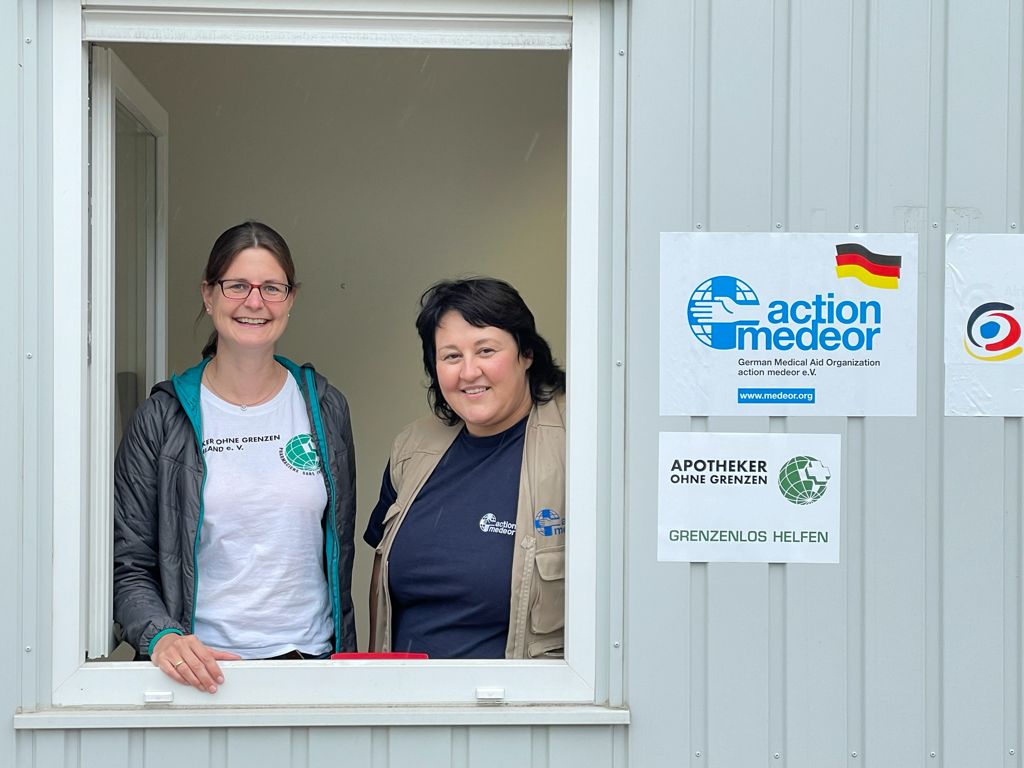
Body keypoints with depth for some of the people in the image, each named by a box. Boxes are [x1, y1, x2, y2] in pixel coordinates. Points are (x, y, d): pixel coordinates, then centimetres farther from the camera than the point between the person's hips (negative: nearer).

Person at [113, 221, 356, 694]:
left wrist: (345, 656, 7)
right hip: (201, 669, -2)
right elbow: (128, 565, -2)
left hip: (310, 655, 2)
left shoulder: (325, 408, 6)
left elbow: (340, 549, 11)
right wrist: (162, 637, -20)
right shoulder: (162, 418, -2)